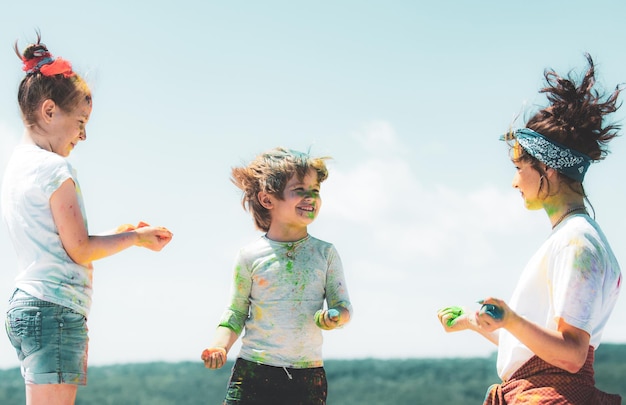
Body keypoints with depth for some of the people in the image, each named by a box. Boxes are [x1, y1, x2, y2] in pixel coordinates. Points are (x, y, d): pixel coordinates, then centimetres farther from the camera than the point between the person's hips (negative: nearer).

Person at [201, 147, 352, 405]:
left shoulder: (325, 253, 4)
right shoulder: (250, 256, 0)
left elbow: (342, 305, 5)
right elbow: (236, 313, 4)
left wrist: (334, 317, -18)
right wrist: (220, 346, -13)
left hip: (308, 377, 1)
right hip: (253, 373, -1)